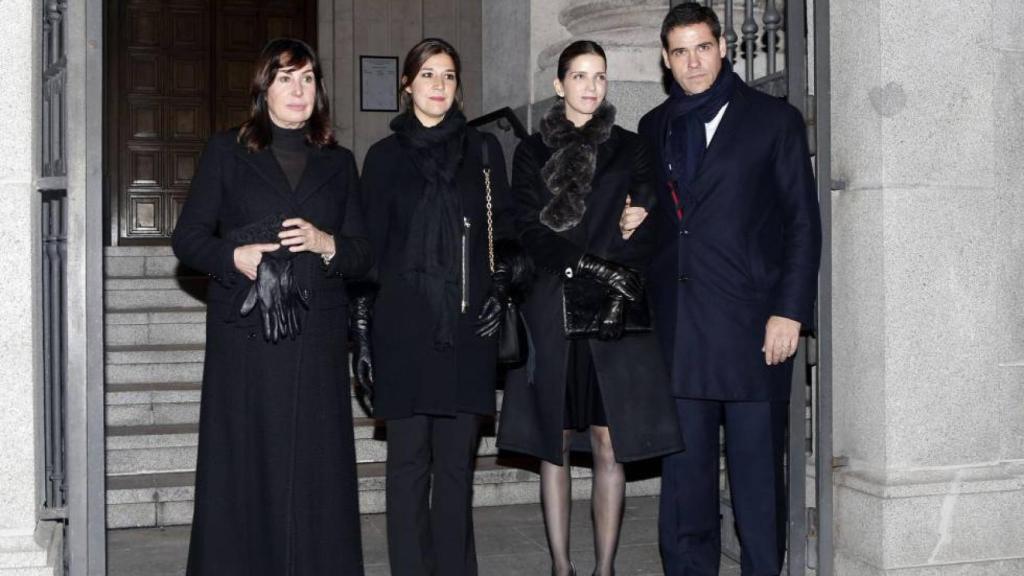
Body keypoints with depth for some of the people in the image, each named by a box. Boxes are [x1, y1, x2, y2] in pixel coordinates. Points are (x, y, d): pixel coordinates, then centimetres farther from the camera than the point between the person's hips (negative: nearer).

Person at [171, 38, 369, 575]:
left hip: (315, 339, 2)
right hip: (243, 337, -2)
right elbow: (187, 237, 6)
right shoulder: (226, 151, 9)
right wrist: (233, 257, -13)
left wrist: (326, 244, -9)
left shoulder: (338, 162, 15)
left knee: (314, 468, 0)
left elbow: (362, 254, 12)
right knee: (241, 467, -2)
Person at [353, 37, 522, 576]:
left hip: (467, 326, 1)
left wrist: (498, 296, -4)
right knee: (409, 456, 2)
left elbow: (503, 233, 11)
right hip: (404, 326, 0)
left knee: (457, 458, 3)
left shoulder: (483, 150, 10)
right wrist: (363, 332, 2)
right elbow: (369, 245, 6)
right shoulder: (385, 156, 8)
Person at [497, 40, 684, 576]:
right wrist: (591, 264, -16)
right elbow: (530, 230, -1)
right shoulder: (532, 151, 10)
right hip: (550, 313, 0)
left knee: (610, 445, -3)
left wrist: (619, 290, -13)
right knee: (553, 445, 2)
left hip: (614, 315, 0)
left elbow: (642, 231, 3)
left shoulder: (630, 149, 11)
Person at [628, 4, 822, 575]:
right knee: (684, 476, 7)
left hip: (751, 325, -3)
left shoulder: (774, 119, 3)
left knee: (758, 472, 1)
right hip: (677, 326, 4)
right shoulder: (654, 128, 15)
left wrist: (791, 311, -8)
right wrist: (635, 222, 0)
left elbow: (803, 223, 0)